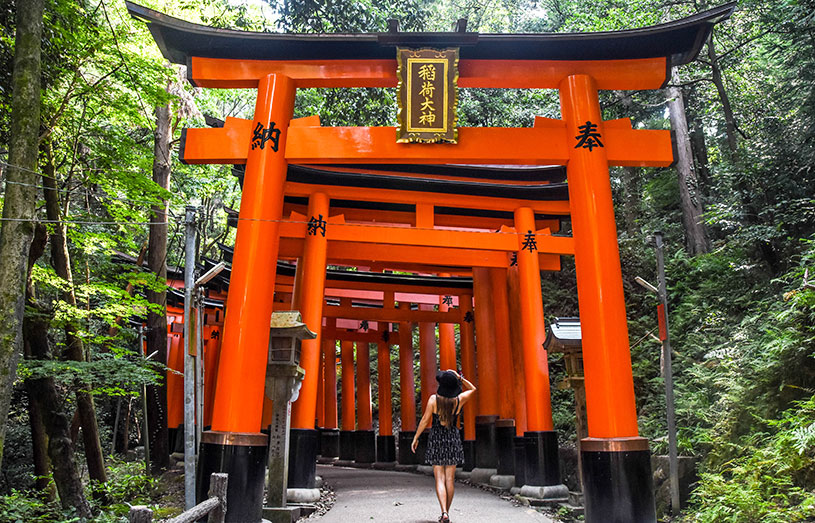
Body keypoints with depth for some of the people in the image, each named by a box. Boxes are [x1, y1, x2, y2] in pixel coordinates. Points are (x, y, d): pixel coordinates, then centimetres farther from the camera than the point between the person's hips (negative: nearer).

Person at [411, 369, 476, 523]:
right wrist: (460, 377, 7)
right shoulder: (459, 400, -5)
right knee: (450, 479, 11)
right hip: (453, 440, 2)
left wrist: (416, 438, 2)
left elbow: (425, 420, -8)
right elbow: (473, 389, 15)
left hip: (436, 440, -2)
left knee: (440, 479, 2)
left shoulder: (434, 399, -10)